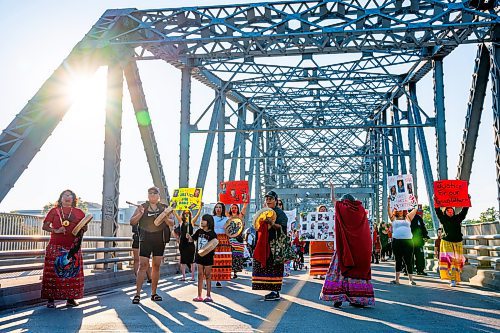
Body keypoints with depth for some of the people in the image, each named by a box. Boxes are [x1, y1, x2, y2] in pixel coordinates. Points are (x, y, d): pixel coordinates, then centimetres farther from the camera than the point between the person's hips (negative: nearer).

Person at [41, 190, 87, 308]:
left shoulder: (79, 212, 12)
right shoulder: (54, 211, 9)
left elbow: (84, 227, 16)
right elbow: (45, 226, 5)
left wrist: (80, 233, -5)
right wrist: (56, 231, -11)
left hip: (73, 248, 2)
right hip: (55, 248, -2)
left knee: (72, 272, 0)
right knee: (53, 272, -5)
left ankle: (71, 298, 7)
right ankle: (50, 299, 1)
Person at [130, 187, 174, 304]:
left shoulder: (164, 208, 9)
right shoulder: (142, 207, 5)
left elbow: (172, 223, 6)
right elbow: (132, 222, 1)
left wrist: (165, 218, -15)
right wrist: (140, 214, -15)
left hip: (159, 240, 2)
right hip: (145, 240, -2)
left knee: (156, 266, 7)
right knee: (142, 265, -8)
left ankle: (154, 293, 15)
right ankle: (137, 294, -7)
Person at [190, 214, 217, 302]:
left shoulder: (212, 234, -11)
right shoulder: (199, 231, 3)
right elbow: (193, 238, 13)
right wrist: (189, 236, -7)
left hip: (208, 257, -5)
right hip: (199, 256, 5)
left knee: (207, 276, 4)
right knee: (200, 276, 9)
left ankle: (208, 296, 12)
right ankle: (199, 296, 14)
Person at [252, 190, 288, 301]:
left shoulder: (280, 213, -3)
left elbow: (282, 228, -14)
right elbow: (260, 228, 26)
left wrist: (272, 223, -28)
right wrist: (258, 224, 5)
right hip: (264, 245, 7)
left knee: (274, 267, -8)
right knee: (266, 267, 5)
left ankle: (276, 292, -4)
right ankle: (272, 291, 10)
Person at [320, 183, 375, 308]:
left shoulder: (342, 209, -1)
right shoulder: (361, 210, 6)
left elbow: (333, 200, 19)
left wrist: (332, 188, 32)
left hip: (346, 246, -3)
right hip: (361, 246, 3)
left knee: (341, 269, 2)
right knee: (359, 270, 8)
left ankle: (338, 297, -5)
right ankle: (359, 299, 8)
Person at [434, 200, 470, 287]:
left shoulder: (458, 218, 9)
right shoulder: (443, 219, 5)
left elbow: (465, 210, 8)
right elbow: (438, 211, -1)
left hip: (458, 243, 2)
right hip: (446, 242, -2)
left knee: (457, 261, 0)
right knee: (449, 260, -12)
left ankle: (456, 278, 7)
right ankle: (452, 280, -14)